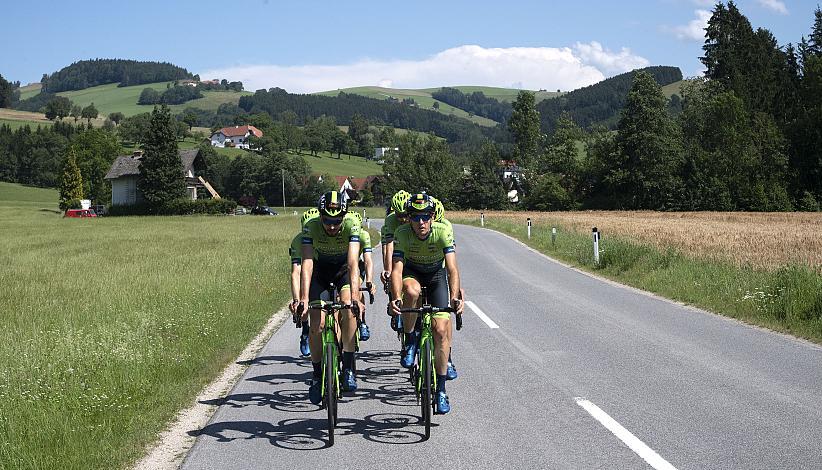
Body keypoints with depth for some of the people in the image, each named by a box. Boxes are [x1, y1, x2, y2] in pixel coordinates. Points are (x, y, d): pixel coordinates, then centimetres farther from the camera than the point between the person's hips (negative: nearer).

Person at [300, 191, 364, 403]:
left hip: (343, 269, -1)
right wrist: (303, 298, -46)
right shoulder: (311, 227, -29)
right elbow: (307, 264, -35)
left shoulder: (351, 227, -31)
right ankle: (317, 376, 8)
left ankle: (348, 367, -16)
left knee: (349, 308, -27)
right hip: (319, 270, 1)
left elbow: (353, 263, -40)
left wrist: (355, 297, -52)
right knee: (317, 324, -10)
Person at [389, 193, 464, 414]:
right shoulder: (402, 234, -27)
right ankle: (410, 339, -13)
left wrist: (454, 297, -51)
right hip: (412, 273, 0)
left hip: (436, 275, 0)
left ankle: (440, 390, 0)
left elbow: (452, 269, -35)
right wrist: (396, 298, -51)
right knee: (411, 291, -38)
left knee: (440, 330, -12)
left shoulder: (443, 232, -28)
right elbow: (396, 269, -34)